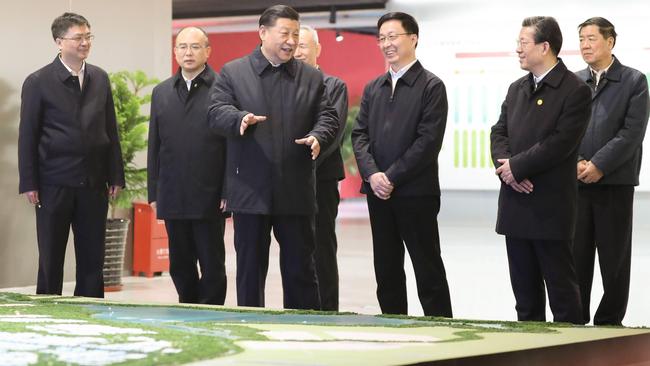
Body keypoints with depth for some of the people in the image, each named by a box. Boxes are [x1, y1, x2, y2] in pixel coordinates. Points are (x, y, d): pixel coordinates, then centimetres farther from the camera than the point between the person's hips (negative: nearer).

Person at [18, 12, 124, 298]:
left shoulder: (100, 79, 9)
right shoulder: (38, 82, -4)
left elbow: (110, 131, 11)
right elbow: (27, 136, -4)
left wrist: (115, 177, 6)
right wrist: (29, 184, -8)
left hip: (94, 185, 4)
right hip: (54, 185, -4)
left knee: (92, 260, 6)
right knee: (51, 260, 5)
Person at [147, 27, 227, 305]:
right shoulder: (162, 92, 13)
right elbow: (155, 145, 15)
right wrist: (154, 193, 10)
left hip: (210, 198, -5)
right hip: (173, 198, 5)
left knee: (212, 266, 2)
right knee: (180, 266, 10)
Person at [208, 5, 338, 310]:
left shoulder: (311, 78, 11)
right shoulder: (232, 72, 4)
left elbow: (327, 117, 7)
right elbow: (217, 112, -4)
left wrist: (318, 137, -15)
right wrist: (241, 119, -26)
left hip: (296, 193, 2)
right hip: (250, 191, -1)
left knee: (300, 268, 4)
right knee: (250, 268, 6)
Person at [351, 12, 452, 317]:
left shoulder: (431, 86, -4)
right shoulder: (373, 88, 14)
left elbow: (429, 141, -12)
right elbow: (360, 134, 9)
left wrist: (392, 177, -15)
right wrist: (372, 174, -8)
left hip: (416, 193, -6)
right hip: (378, 192, 6)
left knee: (428, 270, -2)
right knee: (386, 271, 9)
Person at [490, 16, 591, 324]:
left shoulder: (574, 91, -9)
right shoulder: (516, 89, 15)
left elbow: (561, 143, -17)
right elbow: (499, 133, 10)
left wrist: (516, 166, -14)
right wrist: (505, 164, -10)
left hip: (550, 207, -7)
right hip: (516, 205, 7)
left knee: (560, 283, -1)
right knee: (524, 286, 12)